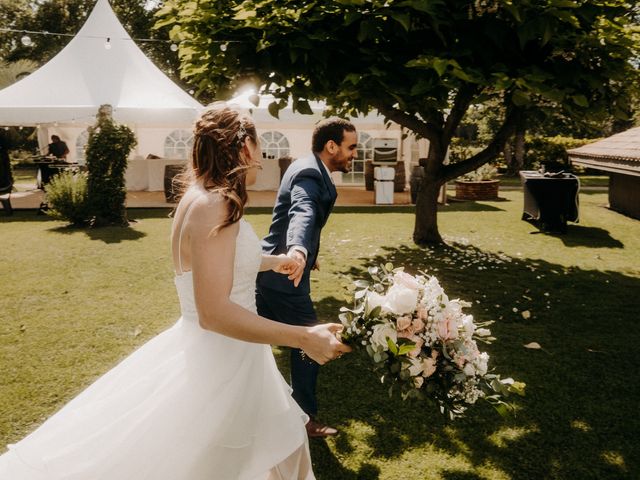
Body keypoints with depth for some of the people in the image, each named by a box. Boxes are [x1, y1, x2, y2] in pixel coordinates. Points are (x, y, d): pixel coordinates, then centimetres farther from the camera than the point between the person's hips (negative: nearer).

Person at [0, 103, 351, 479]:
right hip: (217, 363, -10)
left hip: (226, 356, 10)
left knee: (270, 442, 25)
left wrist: (272, 261, 34)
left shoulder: (212, 199, 5)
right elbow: (214, 312, -30)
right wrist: (303, 337, -27)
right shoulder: (212, 206, -25)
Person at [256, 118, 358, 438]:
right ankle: (305, 419, 18)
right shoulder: (309, 174, -20)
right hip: (285, 275, -10)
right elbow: (302, 212, -43)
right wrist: (298, 250, -63)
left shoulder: (308, 168, 12)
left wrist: (307, 252, 43)